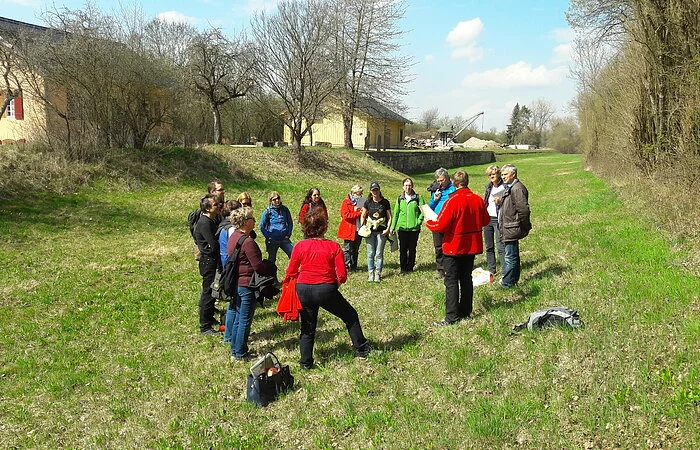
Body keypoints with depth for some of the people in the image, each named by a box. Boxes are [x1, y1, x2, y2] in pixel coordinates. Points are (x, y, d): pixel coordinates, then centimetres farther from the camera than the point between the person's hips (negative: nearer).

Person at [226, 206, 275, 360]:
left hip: (234, 282, 10)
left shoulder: (234, 236, 7)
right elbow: (258, 266, -22)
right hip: (246, 285, -10)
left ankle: (235, 350, 32)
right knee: (245, 320, 2)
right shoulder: (248, 242, -22)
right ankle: (240, 353, 11)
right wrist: (271, 268, -2)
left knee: (236, 317, 20)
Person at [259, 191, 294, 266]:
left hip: (284, 239, 2)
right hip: (272, 240, -2)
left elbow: (290, 223, 13)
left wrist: (288, 234, 3)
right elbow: (262, 226, 1)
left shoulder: (285, 209, 4)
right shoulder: (267, 211, -4)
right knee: (271, 260, 10)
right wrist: (268, 237, -7)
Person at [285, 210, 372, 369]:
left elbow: (290, 274, 0)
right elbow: (342, 275, -10)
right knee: (350, 316, 20)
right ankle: (362, 349, 28)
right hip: (326, 290, -2)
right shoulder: (334, 246, -8)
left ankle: (306, 362, 23)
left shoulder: (299, 247, -4)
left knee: (308, 328, 18)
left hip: (304, 291, 2)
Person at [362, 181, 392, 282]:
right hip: (370, 231, 1)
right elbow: (363, 216, 14)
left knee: (379, 254, 2)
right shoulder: (368, 202, 4)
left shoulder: (385, 202, 1)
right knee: (370, 254, 2)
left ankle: (378, 274, 10)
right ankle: (371, 273, 11)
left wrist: (387, 229, -5)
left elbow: (389, 217, 5)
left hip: (381, 231, -1)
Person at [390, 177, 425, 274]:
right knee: (402, 249, 4)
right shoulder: (400, 198, 7)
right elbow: (395, 213, 9)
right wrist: (392, 227, 7)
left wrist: (419, 221, -9)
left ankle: (410, 267, 18)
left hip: (414, 228, -2)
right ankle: (403, 268, 13)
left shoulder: (417, 197, 0)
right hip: (402, 227, 2)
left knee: (412, 249, 6)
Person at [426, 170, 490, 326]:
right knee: (466, 278, 16)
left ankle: (452, 317, 0)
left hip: (454, 247, -6)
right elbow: (485, 221, 10)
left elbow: (441, 226, -20)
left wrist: (428, 223, -2)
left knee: (451, 281, 0)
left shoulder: (452, 201, -20)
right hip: (471, 246, 6)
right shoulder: (478, 200, -2)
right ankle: (465, 311, 24)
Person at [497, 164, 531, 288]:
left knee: (510, 257, -3)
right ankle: (514, 279, 29)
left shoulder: (517, 189, -19)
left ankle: (507, 283, 4)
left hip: (511, 230, -11)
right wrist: (501, 201, 4)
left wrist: (524, 226, -15)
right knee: (513, 255, 18)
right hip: (509, 230, 11)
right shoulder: (510, 188, 15)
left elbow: (524, 209, -24)